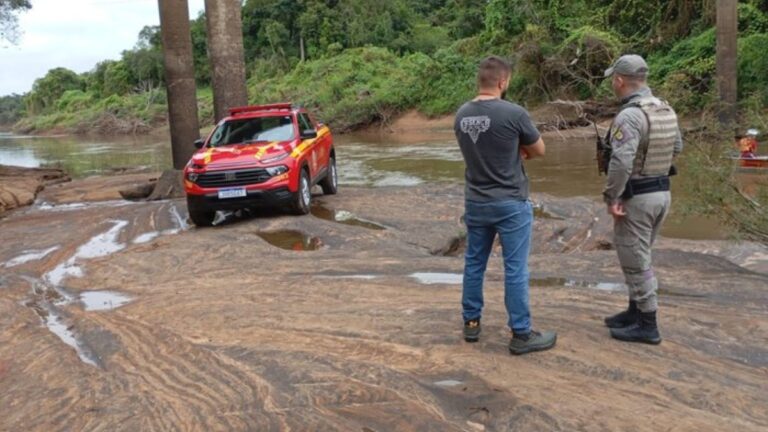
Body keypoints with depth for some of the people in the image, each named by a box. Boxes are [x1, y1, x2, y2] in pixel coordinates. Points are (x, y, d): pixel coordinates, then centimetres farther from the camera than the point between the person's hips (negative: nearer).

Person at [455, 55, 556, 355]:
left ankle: (471, 323, 27)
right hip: (510, 203, -5)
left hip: (475, 202, 5)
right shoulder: (513, 113, -17)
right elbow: (539, 150, -2)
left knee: (474, 263, 16)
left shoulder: (462, 115, 0)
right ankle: (521, 334, 11)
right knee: (515, 270, 3)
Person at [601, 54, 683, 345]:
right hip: (662, 192, 9)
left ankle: (647, 325, 12)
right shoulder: (666, 109, 7)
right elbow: (677, 148, 20)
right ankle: (636, 311, 32)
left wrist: (611, 197, -21)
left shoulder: (629, 115, -22)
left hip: (636, 197, -9)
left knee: (635, 260, 2)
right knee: (639, 256, 21)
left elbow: (621, 162, -30)